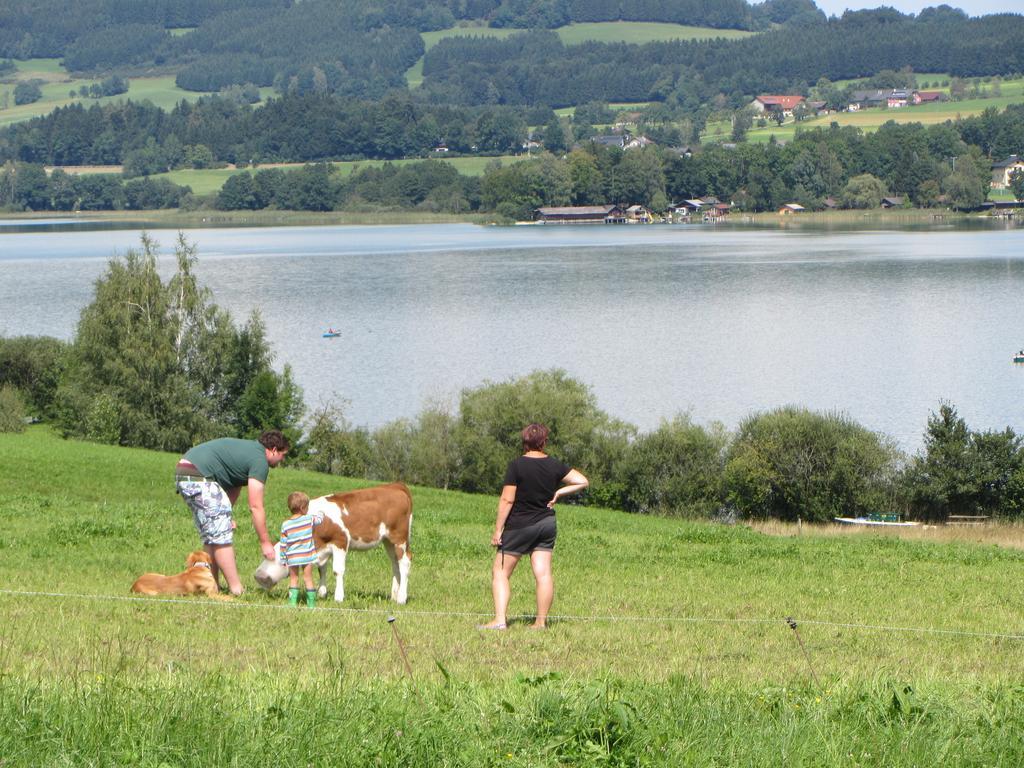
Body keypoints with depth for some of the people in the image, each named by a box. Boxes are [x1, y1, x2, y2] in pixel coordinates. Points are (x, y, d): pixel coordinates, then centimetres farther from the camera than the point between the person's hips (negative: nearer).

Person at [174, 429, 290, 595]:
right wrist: (265, 542, -3)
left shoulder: (249, 449, 23)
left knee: (210, 536, 15)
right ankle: (237, 589, -8)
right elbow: (255, 507, -8)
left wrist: (226, 517, 7)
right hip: (199, 476, -10)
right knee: (221, 535, -8)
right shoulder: (260, 461, -6)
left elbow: (233, 488, 22)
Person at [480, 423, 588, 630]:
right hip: (547, 524, 4)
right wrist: (558, 492, 6)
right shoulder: (554, 465, 0)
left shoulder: (516, 465, -13)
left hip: (519, 526, -4)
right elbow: (583, 481, 3)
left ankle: (500, 619, -8)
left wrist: (498, 530, -9)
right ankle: (541, 621, 3)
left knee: (500, 572, 3)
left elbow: (507, 500, -14)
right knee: (543, 573, 4)